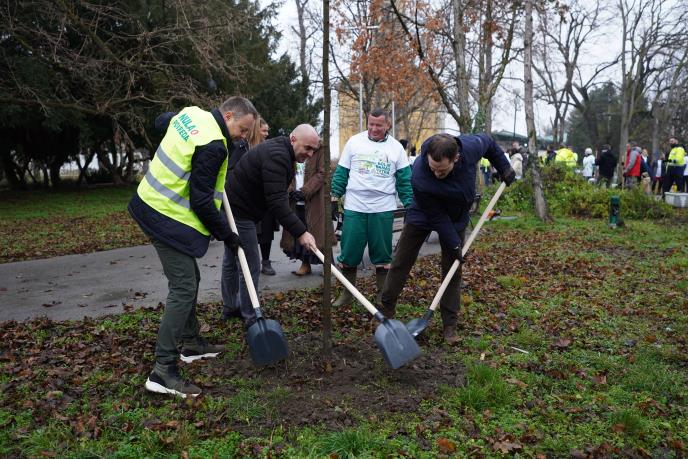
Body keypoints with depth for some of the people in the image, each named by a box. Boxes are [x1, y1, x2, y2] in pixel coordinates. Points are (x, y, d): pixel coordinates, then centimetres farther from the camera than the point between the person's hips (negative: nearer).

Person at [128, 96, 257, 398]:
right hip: (169, 219, -11)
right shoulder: (212, 146, -22)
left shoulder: (191, 114, 6)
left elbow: (161, 121, 29)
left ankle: (191, 343, 32)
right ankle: (163, 371, -8)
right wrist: (226, 235, -8)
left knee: (189, 279, 19)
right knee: (183, 289, -10)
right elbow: (201, 201, -21)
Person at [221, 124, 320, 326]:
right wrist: (301, 232, -33)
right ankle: (250, 318, 6)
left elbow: (278, 197, 16)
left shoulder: (279, 151, 10)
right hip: (238, 213, -11)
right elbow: (277, 202, -32)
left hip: (232, 209, 11)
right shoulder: (276, 156, -24)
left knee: (232, 260, 21)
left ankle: (230, 306, 36)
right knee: (250, 266, -4)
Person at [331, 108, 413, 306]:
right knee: (349, 252, 4)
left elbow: (404, 180, 5)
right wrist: (334, 196, 0)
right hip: (354, 208, 0)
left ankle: (383, 295, 22)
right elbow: (341, 172, 6)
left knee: (382, 253, 8)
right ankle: (347, 294, 21)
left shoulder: (396, 147, 4)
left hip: (383, 210, 0)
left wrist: (409, 205, -1)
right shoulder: (354, 142, 3)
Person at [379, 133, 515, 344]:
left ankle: (450, 326, 10)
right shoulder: (419, 177, -39)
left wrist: (504, 168, 0)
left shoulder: (471, 146, -31)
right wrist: (455, 245, -21)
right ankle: (386, 310, 18)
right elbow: (436, 216, -27)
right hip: (423, 216, -2)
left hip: (456, 218, 3)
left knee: (452, 270, 3)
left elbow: (489, 143, -4)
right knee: (401, 262, 2)